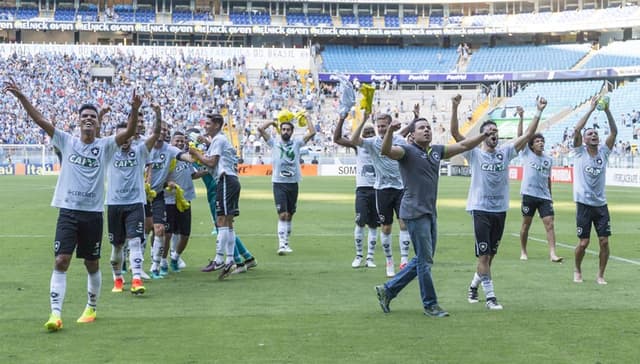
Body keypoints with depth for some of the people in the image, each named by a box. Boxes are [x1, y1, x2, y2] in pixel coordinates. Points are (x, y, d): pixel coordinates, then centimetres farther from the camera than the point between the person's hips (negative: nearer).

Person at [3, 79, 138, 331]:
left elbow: (129, 132, -13)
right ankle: (55, 314, -12)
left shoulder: (105, 146, 3)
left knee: (92, 264, 10)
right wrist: (21, 97, -13)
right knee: (61, 261, -10)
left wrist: (134, 110, -30)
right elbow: (41, 120, -3)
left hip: (93, 213, 0)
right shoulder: (67, 142, 5)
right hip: (68, 211, 0)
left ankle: (91, 308, 28)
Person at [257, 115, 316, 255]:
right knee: (282, 215, -12)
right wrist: (272, 122, 8)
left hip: (293, 183, 3)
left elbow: (312, 132, 0)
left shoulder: (297, 143, 6)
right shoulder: (274, 142, 3)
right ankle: (281, 244, -16)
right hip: (279, 183, -3)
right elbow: (260, 128, -4)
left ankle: (286, 243, 22)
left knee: (289, 215, 11)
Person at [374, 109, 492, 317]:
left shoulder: (436, 151, 14)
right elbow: (386, 151, -26)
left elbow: (463, 146, 19)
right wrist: (390, 131, -43)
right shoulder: (407, 151, -7)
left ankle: (388, 290, 23)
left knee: (422, 261, 13)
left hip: (431, 214, 8)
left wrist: (485, 135, 11)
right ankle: (430, 305, 8)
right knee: (425, 261, -3)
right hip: (415, 213, -8)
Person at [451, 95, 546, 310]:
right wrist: (455, 108, -24)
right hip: (481, 209, -4)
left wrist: (539, 112, -5)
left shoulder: (505, 152, 7)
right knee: (484, 255, -8)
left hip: (500, 210, 5)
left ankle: (474, 286, 33)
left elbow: (528, 135, 3)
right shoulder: (474, 154, -3)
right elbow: (455, 133, -13)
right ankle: (490, 296, -5)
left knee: (490, 255, 13)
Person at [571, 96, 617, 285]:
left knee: (604, 241, -2)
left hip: (601, 204, 3)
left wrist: (607, 110, -15)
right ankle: (577, 271, 24)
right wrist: (591, 109, -18)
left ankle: (600, 275, 11)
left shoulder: (603, 152, 6)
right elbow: (576, 130, -17)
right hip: (584, 204, -3)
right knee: (583, 242, 0)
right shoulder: (580, 152, -2)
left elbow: (614, 132, -5)